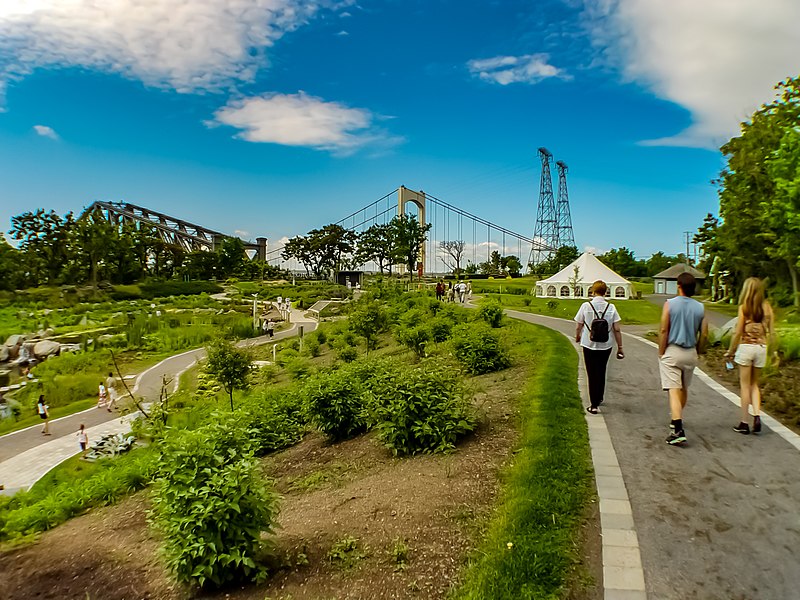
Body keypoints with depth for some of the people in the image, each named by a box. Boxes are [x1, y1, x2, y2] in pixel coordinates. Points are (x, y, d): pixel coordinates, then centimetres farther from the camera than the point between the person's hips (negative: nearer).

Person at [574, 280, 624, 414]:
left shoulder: (586, 306, -9)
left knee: (592, 374, 5)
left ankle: (594, 405, 2)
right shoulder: (611, 307, -5)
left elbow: (578, 327, -1)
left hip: (589, 345, -2)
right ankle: (599, 398, 36)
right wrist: (620, 347, 5)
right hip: (606, 345, 2)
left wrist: (577, 337, 20)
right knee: (601, 372, 20)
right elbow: (617, 329, -5)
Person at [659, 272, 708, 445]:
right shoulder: (700, 308, 1)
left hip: (672, 352, -4)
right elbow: (704, 334, 1)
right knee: (684, 389, 20)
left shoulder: (670, 304, -10)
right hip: (690, 353, 4)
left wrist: (661, 353, -5)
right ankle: (677, 421, 39)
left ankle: (678, 431, -17)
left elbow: (663, 331, -13)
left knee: (674, 390, -7)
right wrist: (698, 352, 14)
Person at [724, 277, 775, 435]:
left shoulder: (744, 307, -8)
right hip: (761, 348, 4)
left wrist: (730, 351, 1)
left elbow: (738, 332, -8)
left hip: (746, 347, -4)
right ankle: (757, 416, 2)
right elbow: (771, 331, 2)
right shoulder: (767, 307, 3)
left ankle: (744, 423, 7)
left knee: (745, 385, 4)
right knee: (754, 384, 18)